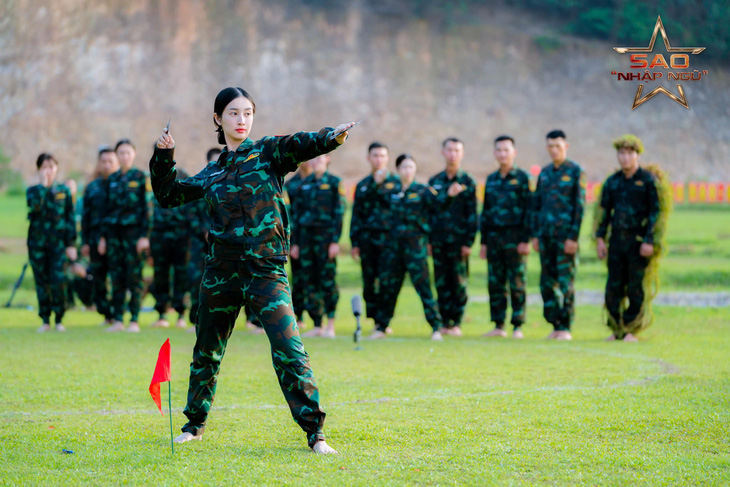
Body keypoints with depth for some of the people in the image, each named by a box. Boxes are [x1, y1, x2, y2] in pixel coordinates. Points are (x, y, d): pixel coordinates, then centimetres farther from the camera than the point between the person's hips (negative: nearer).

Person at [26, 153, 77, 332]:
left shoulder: (64, 191, 8)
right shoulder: (32, 191, 6)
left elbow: (71, 218, 7)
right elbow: (34, 206, -16)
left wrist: (71, 244, 1)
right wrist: (43, 185, -12)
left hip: (58, 241, -1)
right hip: (37, 241, 1)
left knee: (58, 280, -9)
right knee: (42, 281, 2)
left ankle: (59, 320, 2)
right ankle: (45, 320, 9)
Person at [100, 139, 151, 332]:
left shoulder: (140, 177, 0)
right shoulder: (112, 179, 13)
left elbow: (146, 208, -4)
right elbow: (108, 208, 15)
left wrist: (144, 236, -11)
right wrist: (103, 236, 10)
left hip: (133, 231, -4)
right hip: (114, 231, 4)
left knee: (134, 277, -4)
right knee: (116, 277, 3)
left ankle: (134, 321, -1)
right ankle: (118, 320, 7)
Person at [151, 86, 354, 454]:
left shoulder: (267, 153, 3)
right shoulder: (211, 174, 13)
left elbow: (300, 145, -18)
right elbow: (168, 195, 22)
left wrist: (332, 137, -38)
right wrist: (163, 158, 8)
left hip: (266, 271, -4)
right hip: (221, 271, 4)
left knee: (289, 351, -15)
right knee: (207, 352, 14)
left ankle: (314, 433, -9)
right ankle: (195, 423, 34)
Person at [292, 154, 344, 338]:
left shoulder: (334, 183, 0)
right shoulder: (305, 184, 15)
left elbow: (339, 213, -4)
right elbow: (297, 214, 17)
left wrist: (335, 241, -11)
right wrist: (295, 243, 13)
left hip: (325, 236, -5)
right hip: (306, 236, 5)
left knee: (327, 280, -7)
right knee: (309, 281, 3)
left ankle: (331, 326, -1)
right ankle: (317, 326, 8)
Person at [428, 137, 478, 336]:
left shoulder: (467, 182, 3)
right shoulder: (434, 182, 12)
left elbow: (472, 215, 0)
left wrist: (469, 242, -8)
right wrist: (427, 240, 7)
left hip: (458, 240, -3)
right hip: (438, 241, 3)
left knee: (459, 283, -2)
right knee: (442, 283, 3)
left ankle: (456, 322, 4)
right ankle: (445, 322, 7)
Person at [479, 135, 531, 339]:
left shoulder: (522, 177, -1)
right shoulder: (491, 179, 14)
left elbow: (529, 209, -6)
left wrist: (526, 239, -13)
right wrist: (483, 242, 13)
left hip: (515, 237, -5)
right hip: (494, 236, 5)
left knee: (517, 284, -3)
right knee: (495, 284, 4)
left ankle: (518, 327, 0)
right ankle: (498, 326, 9)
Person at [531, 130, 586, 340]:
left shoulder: (575, 172, -4)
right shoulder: (544, 172, 13)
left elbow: (579, 206, -8)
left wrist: (573, 237, -14)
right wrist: (535, 235, 10)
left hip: (566, 234, -6)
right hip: (546, 235, 6)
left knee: (565, 281, -5)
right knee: (547, 282, 5)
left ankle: (566, 327, -1)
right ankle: (555, 326, 12)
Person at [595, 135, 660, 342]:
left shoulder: (648, 180, -3)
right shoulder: (612, 182, 11)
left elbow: (655, 212, -6)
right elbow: (604, 211, 14)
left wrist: (649, 241, -13)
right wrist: (600, 239, 6)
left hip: (638, 241, -4)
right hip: (617, 240, 4)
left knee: (636, 289, -2)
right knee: (613, 288, 3)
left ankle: (632, 330, 5)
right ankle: (616, 330, 11)